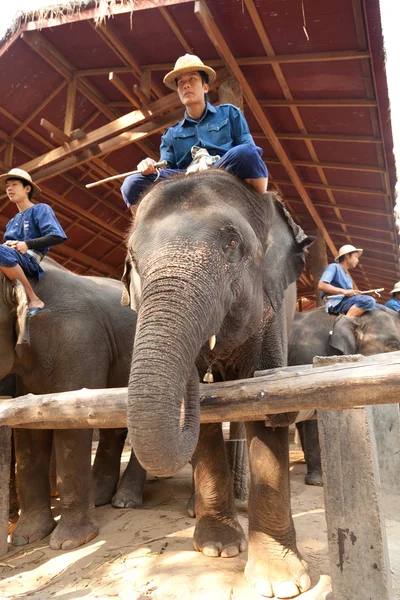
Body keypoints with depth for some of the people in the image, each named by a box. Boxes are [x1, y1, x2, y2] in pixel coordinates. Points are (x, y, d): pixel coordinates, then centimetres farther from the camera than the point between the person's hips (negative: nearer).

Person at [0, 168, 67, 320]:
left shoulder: (40, 209, 9)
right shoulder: (12, 221, 31)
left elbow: (57, 237, -6)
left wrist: (27, 244, -14)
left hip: (29, 259, -7)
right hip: (14, 260, 7)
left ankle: (34, 301, -29)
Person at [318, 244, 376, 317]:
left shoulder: (347, 276, 30)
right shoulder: (334, 267, 5)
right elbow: (321, 286, -12)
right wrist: (344, 291, -15)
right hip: (336, 302, -8)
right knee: (369, 301, -25)